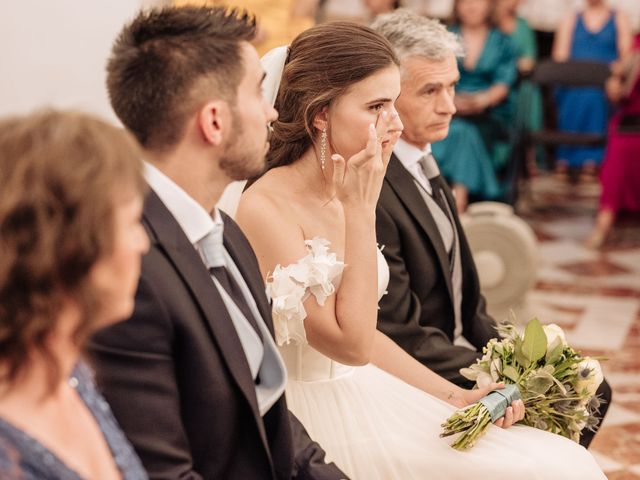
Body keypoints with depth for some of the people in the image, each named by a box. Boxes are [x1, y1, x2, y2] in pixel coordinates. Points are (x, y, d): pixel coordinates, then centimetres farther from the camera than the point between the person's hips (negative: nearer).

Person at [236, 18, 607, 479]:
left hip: (371, 399, 8)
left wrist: (454, 396, 6)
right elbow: (350, 343, -22)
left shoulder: (343, 196, 5)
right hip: (323, 423, -8)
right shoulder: (266, 208, -20)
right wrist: (361, 210, -20)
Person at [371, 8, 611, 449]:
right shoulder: (371, 190, -24)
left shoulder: (421, 166, 7)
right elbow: (402, 336, -22)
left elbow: (466, 300, 12)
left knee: (588, 391, 9)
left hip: (461, 351, 9)